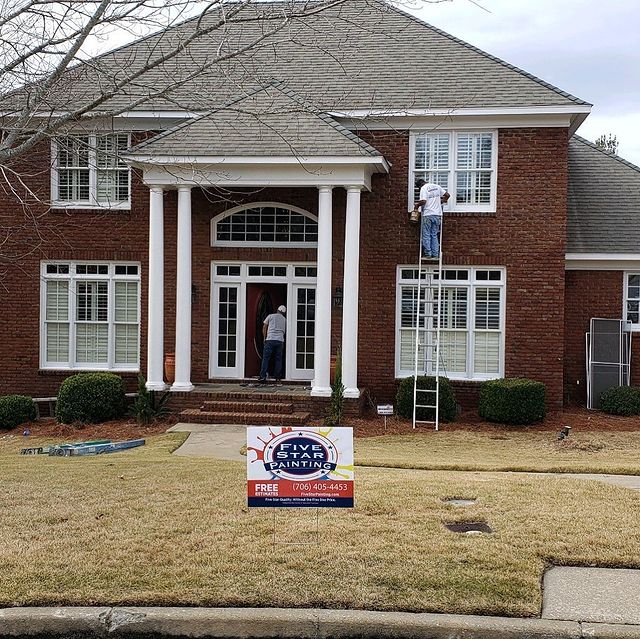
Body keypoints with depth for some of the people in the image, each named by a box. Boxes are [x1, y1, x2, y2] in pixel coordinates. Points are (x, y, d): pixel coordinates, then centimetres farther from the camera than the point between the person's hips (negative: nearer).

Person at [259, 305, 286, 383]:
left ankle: (263, 376, -9)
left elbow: (264, 327, 8)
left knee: (266, 358, -2)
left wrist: (265, 338, 14)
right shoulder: (285, 319, 17)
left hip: (270, 339, -2)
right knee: (278, 359, 7)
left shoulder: (270, 316, 11)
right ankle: (277, 377, 4)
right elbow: (285, 331, 20)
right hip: (280, 340, 2)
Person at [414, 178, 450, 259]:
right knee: (434, 235, 11)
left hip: (428, 215, -6)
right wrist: (443, 201, 31)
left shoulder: (424, 188, -7)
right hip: (437, 214, 6)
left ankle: (428, 254, 1)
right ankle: (435, 254, 7)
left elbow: (423, 201, -18)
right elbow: (447, 195, 14)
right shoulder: (437, 186, 11)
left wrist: (417, 205, 0)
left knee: (426, 235, 3)